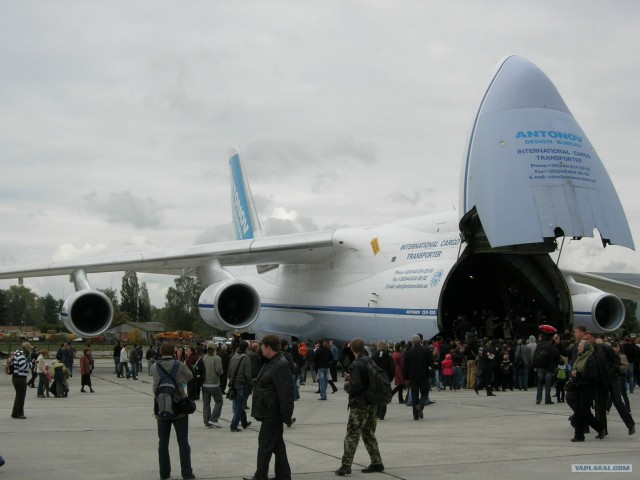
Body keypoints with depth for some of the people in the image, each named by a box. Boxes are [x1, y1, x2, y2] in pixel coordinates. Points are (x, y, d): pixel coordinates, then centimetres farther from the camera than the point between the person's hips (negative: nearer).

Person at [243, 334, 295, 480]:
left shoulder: (281, 366, -21)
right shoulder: (271, 363, 11)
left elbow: (285, 394, -24)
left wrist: (286, 416, -23)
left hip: (272, 413, -10)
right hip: (269, 412, 10)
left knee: (265, 444, -2)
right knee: (277, 444, 15)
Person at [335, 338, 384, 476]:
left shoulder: (356, 365, -16)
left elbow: (355, 387, -23)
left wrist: (346, 384, -1)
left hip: (359, 405, -7)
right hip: (373, 403, 7)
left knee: (352, 435, -4)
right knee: (369, 434, 16)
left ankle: (346, 465, -5)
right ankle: (376, 463, 17)